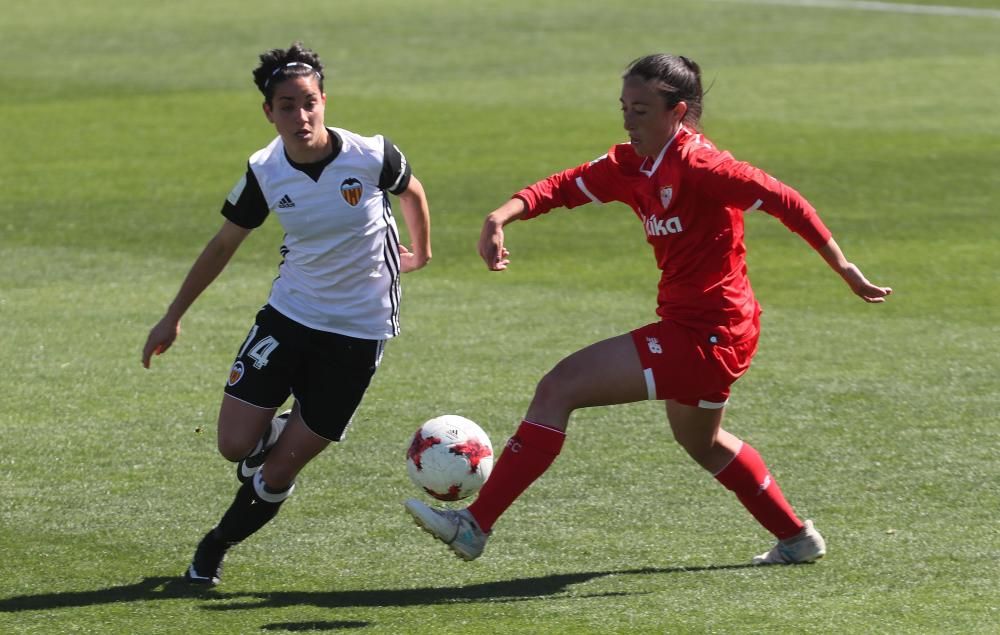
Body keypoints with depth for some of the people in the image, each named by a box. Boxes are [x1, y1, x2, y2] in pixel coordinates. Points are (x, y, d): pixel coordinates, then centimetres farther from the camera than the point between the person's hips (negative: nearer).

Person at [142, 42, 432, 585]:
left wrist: (419, 254, 23)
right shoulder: (264, 173, -9)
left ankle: (216, 546, 23)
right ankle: (279, 434, 29)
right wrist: (173, 316, 9)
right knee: (236, 446, -7)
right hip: (289, 313, 2)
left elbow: (411, 193, 7)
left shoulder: (372, 156, -17)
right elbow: (223, 245, 6)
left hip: (358, 331, -2)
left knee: (277, 474, -3)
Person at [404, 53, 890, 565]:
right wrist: (502, 216, -19)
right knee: (701, 443, 33)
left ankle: (475, 525, -12)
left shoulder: (697, 166, -19)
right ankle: (797, 539, 47)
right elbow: (563, 187, 1)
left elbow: (783, 201, -19)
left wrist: (844, 269, -17)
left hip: (704, 336, -10)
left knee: (558, 389, -13)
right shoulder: (630, 166, 6)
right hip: (696, 331, 10)